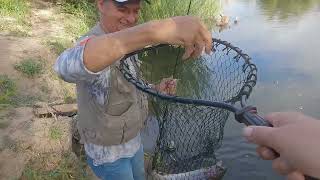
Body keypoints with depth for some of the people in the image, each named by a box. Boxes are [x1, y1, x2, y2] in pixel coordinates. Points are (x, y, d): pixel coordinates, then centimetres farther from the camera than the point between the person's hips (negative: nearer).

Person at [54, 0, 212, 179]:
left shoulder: (125, 44, -2)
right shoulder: (92, 44, -30)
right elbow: (68, 66, -57)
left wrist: (159, 86, -7)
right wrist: (154, 30, -68)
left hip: (133, 139, 8)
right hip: (108, 150, -8)